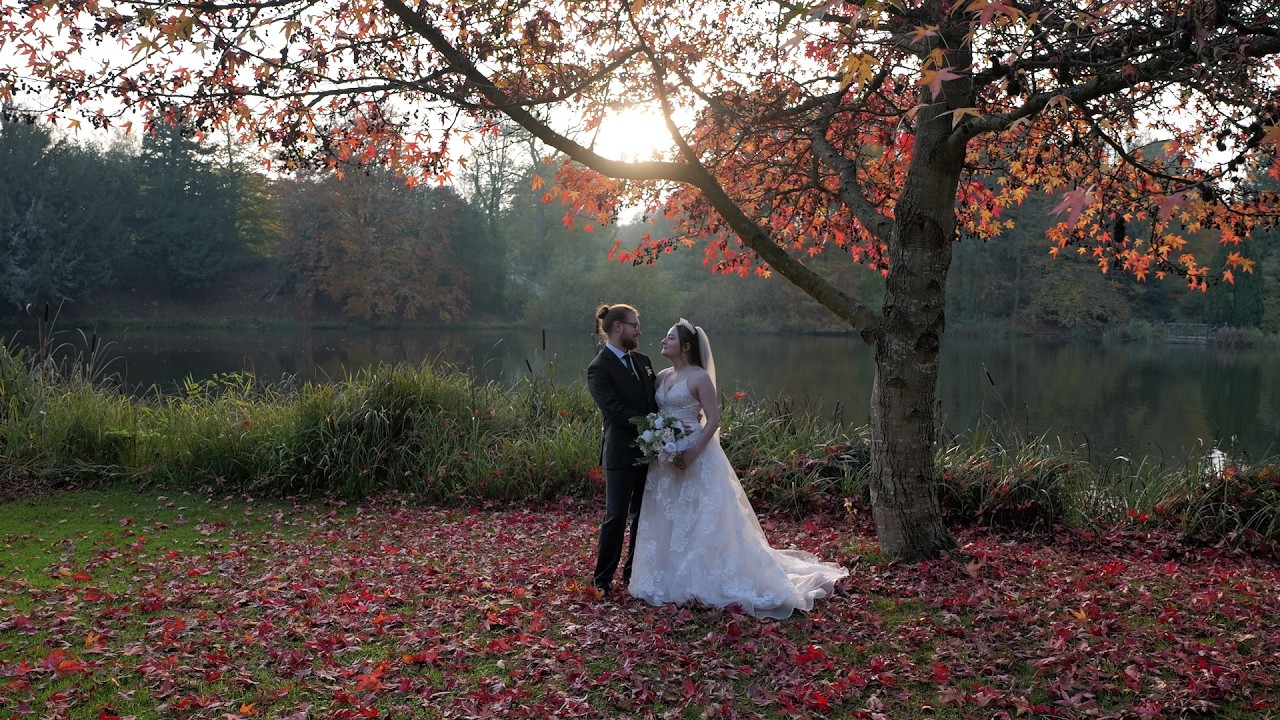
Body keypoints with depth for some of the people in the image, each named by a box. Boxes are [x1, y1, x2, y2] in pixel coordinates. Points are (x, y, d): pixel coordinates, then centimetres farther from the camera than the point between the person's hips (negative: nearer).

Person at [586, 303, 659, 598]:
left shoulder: (642, 361, 11)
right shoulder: (599, 368, -11)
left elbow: (656, 400, 11)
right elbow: (616, 411, -18)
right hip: (622, 454, -7)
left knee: (644, 515, 13)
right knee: (616, 516, 0)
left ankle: (635, 573, 25)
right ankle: (602, 579, 12)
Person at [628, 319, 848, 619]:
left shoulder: (700, 377, -10)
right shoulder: (661, 377, 10)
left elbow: (713, 420, -13)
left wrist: (691, 454, -21)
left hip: (697, 457, -7)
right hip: (666, 458, 7)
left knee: (704, 520, -1)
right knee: (667, 521, 10)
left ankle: (704, 581, 8)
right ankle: (674, 580, 21)